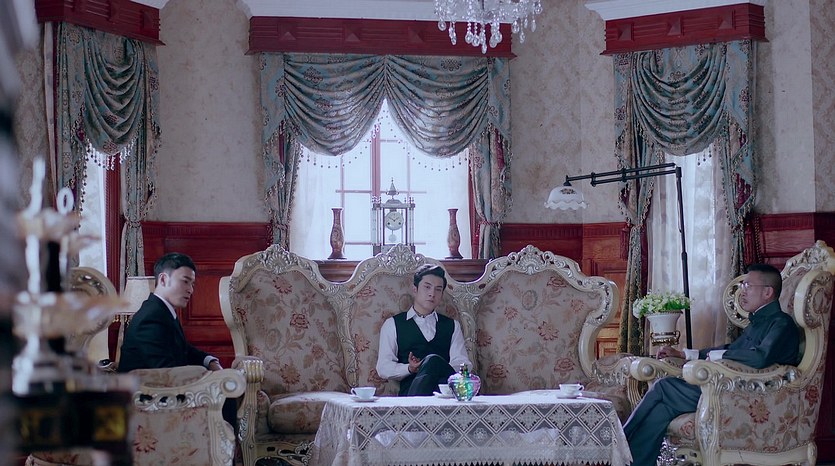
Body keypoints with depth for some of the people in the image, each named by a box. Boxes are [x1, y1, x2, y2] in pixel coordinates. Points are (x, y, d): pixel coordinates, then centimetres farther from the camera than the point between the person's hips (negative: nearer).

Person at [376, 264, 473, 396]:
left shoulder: (452, 326, 27)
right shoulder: (392, 324, 20)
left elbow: (463, 364, 12)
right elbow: (383, 368, 11)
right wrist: (409, 369, -12)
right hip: (412, 388, -2)